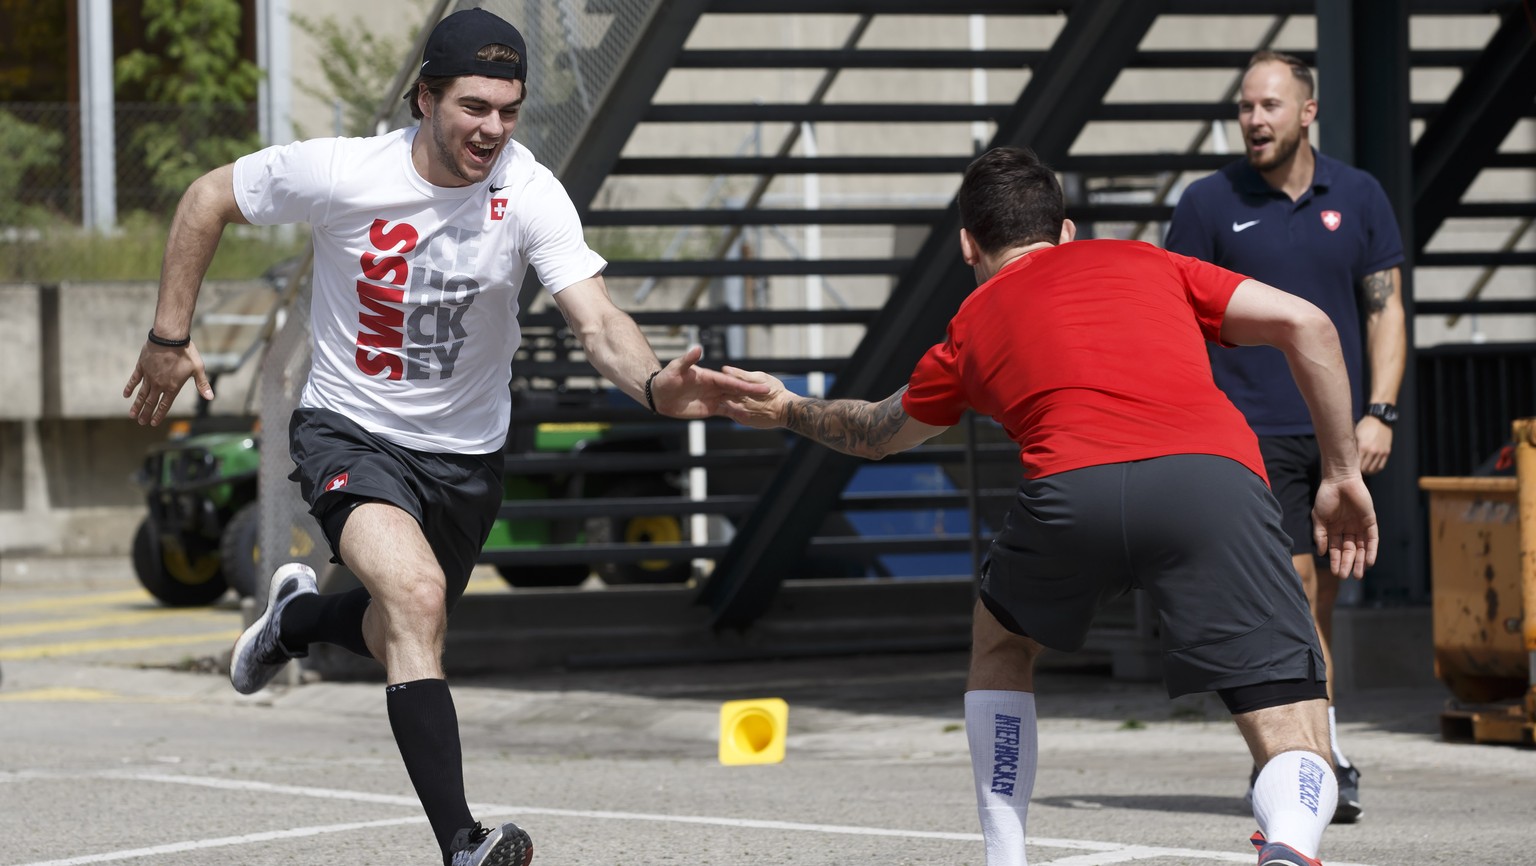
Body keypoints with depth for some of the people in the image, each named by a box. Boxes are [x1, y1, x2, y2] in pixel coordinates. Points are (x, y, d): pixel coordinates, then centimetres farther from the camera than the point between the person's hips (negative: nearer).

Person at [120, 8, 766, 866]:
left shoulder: (529, 192, -19)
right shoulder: (339, 174, -21)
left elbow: (599, 322, -31)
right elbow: (208, 199, -3)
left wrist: (658, 385, -51)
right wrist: (170, 337, -2)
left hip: (466, 450, 4)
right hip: (351, 432, -4)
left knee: (403, 638, 21)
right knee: (417, 595, -30)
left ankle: (299, 616, 58)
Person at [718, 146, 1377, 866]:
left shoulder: (971, 327, 32)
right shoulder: (1143, 261, 32)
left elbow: (879, 432, 51)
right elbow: (1303, 322, 20)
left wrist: (787, 410, 70)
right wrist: (1342, 473, 25)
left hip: (1073, 483, 1)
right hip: (1217, 476, -1)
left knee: (1001, 642, 34)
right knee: (1296, 748, 1)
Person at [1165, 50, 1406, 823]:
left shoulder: (1357, 197, 7)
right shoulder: (1209, 203, 0)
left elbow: (1385, 308, 9)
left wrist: (1379, 412, -2)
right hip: (1253, 433, -3)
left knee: (1319, 604, 8)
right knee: (1293, 595, -13)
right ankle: (1325, 759, -14)